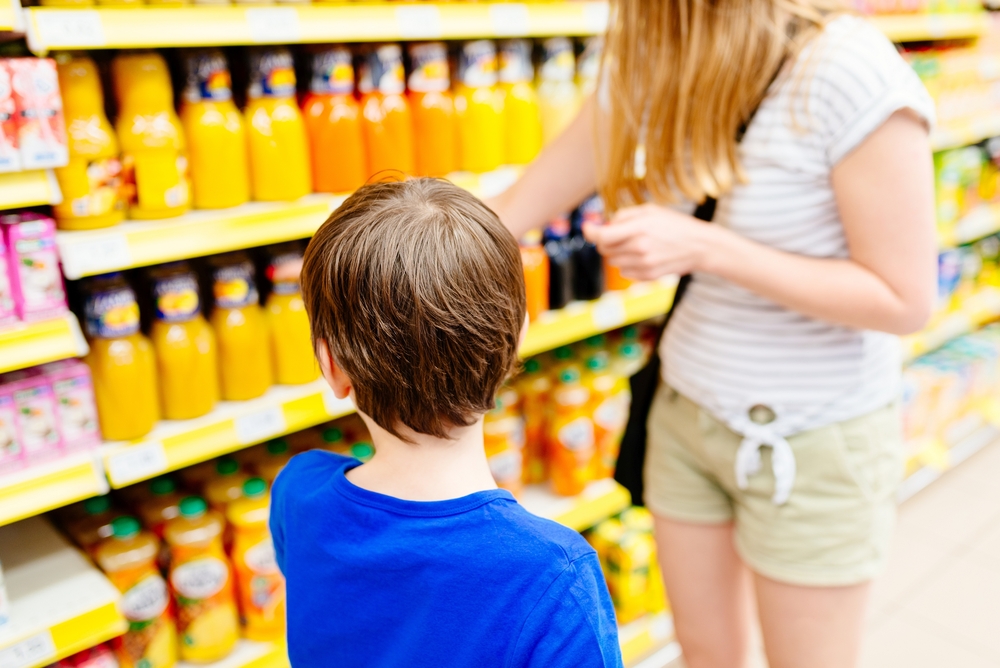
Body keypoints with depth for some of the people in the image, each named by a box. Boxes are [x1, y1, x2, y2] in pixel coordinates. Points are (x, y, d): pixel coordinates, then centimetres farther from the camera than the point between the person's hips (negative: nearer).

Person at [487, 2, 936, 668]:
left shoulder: (851, 73, -22)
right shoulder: (651, 68, -4)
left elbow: (905, 301, -20)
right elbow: (515, 211, 0)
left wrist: (703, 248, -28)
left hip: (812, 442, -5)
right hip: (689, 413, 6)